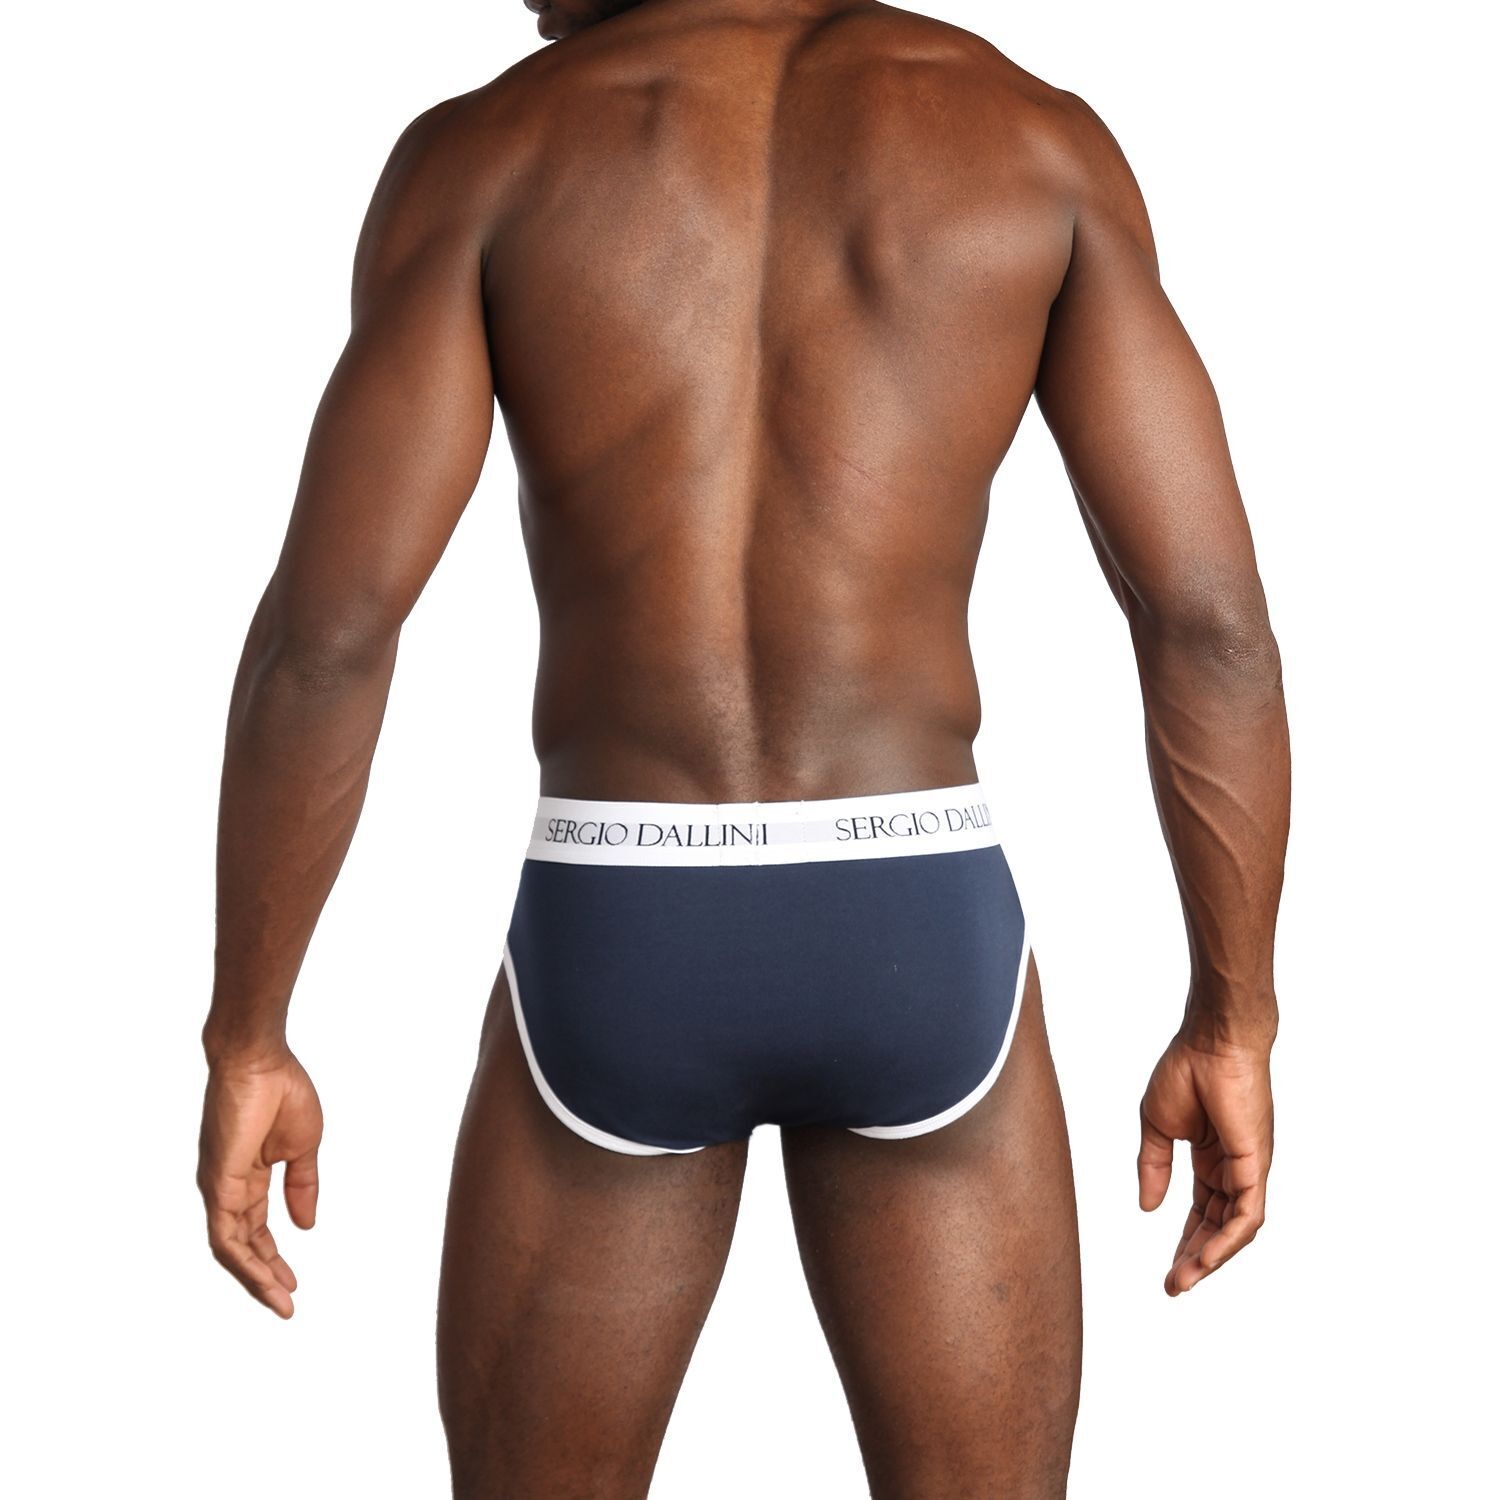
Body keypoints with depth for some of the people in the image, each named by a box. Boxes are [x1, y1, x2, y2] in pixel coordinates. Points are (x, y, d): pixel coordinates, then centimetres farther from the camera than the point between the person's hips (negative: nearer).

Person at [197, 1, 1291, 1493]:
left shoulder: (484, 147, -1)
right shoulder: (1038, 136, 3)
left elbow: (324, 627, -8)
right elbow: (1210, 617, -3)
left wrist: (245, 1042, 1)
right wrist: (1233, 1026, 6)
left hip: (617, 945, 0)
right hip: (922, 940, 1)